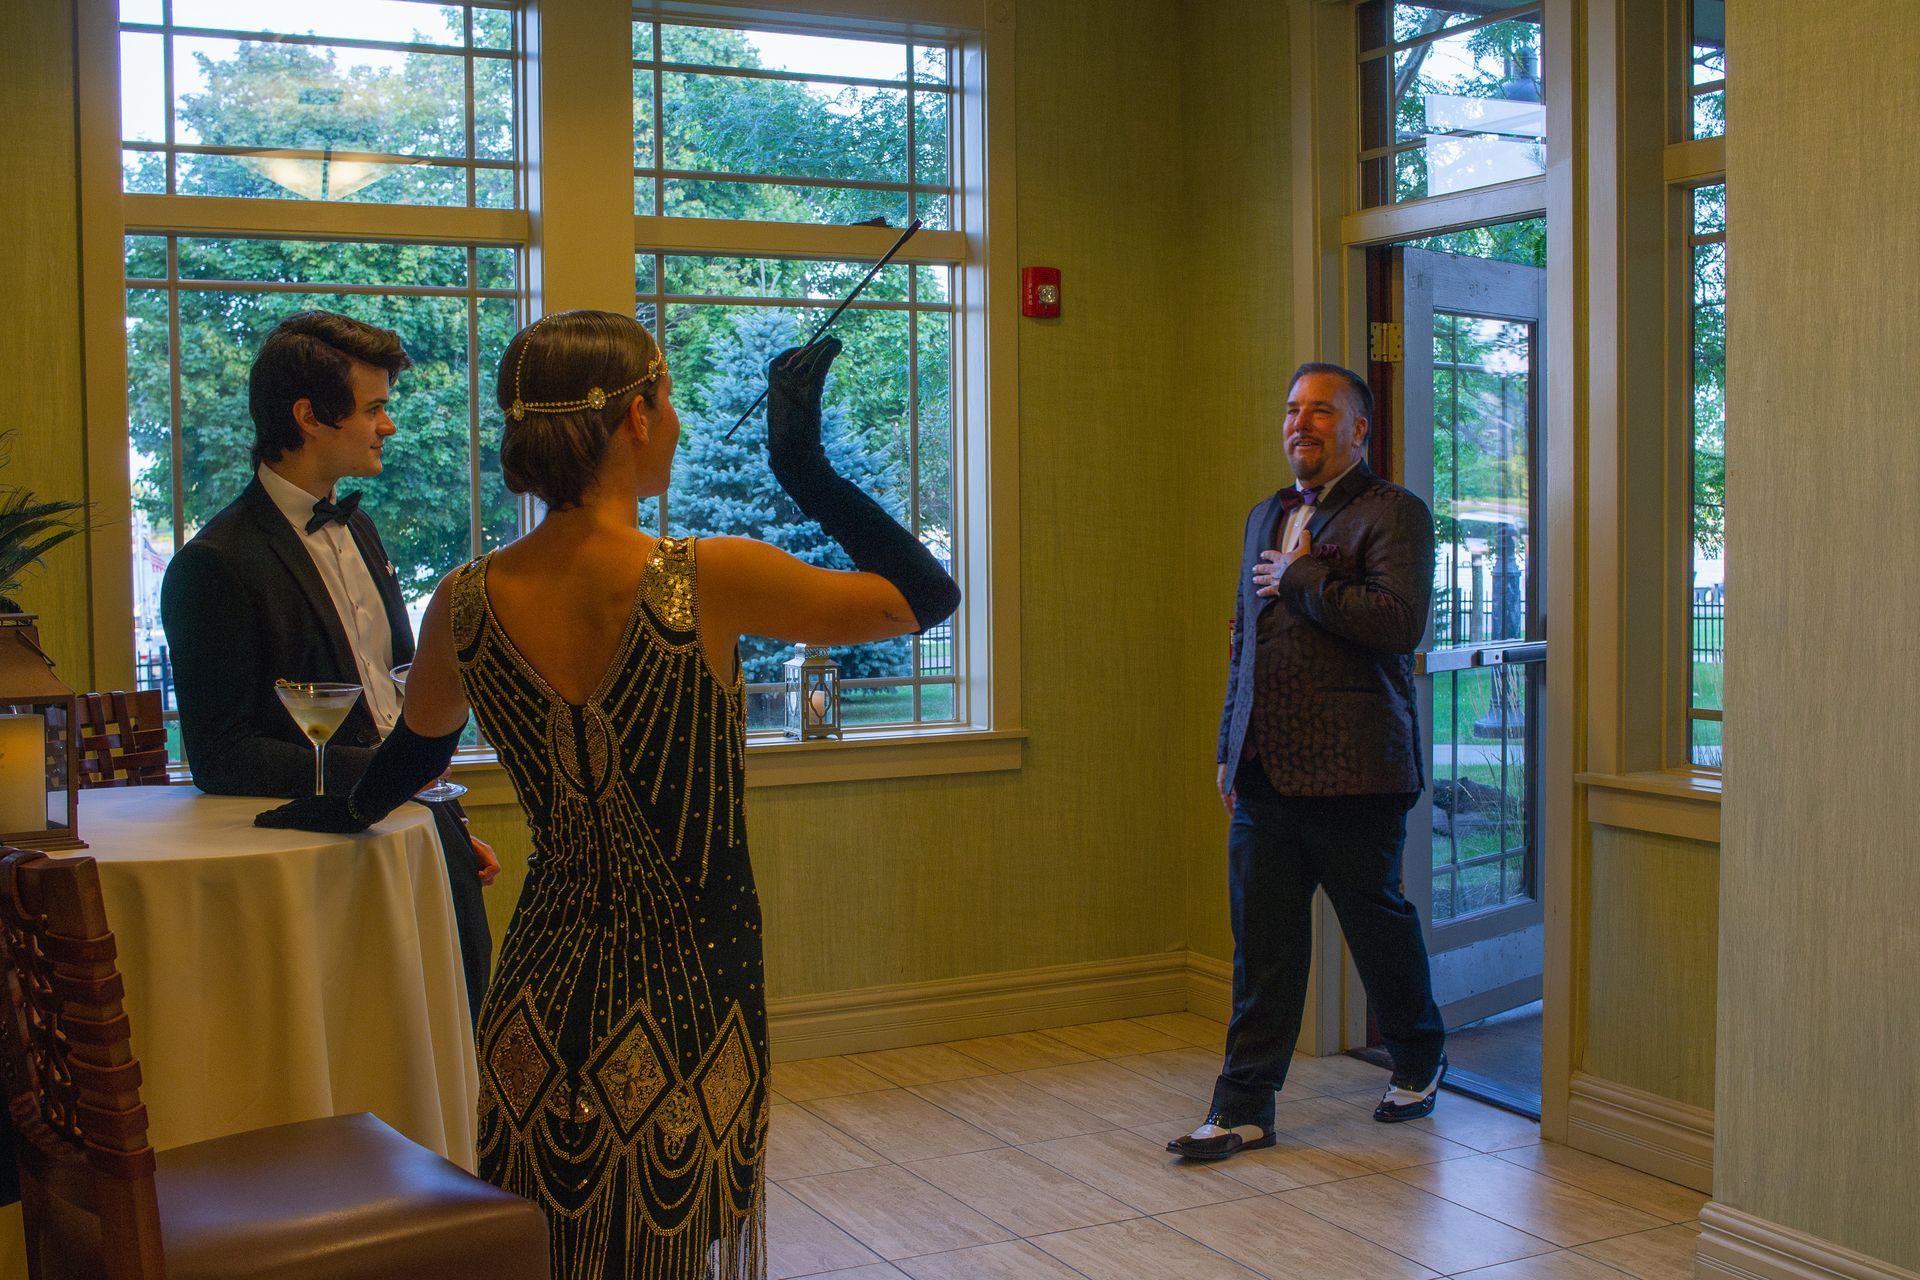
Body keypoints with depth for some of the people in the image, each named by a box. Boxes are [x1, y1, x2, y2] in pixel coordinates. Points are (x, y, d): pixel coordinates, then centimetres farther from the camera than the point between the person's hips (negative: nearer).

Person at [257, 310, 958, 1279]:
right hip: (691, 1002, -3)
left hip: (544, 1006, 4)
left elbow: (416, 745, 16)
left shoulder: (466, 605, -6)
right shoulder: (707, 581, -19)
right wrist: (803, 464, -4)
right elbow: (925, 595, -7)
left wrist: (344, 812, 37)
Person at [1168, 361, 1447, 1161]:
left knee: (1379, 928, 10)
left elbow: (1398, 620, -21)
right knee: (1262, 948, 6)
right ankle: (1244, 1109, 10)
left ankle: (1420, 1061, 34)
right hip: (1265, 773, 6)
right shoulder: (1267, 517, 18)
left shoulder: (1393, 514, -5)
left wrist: (1300, 579, -13)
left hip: (1353, 775, -6)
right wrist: (1229, 749, 20)